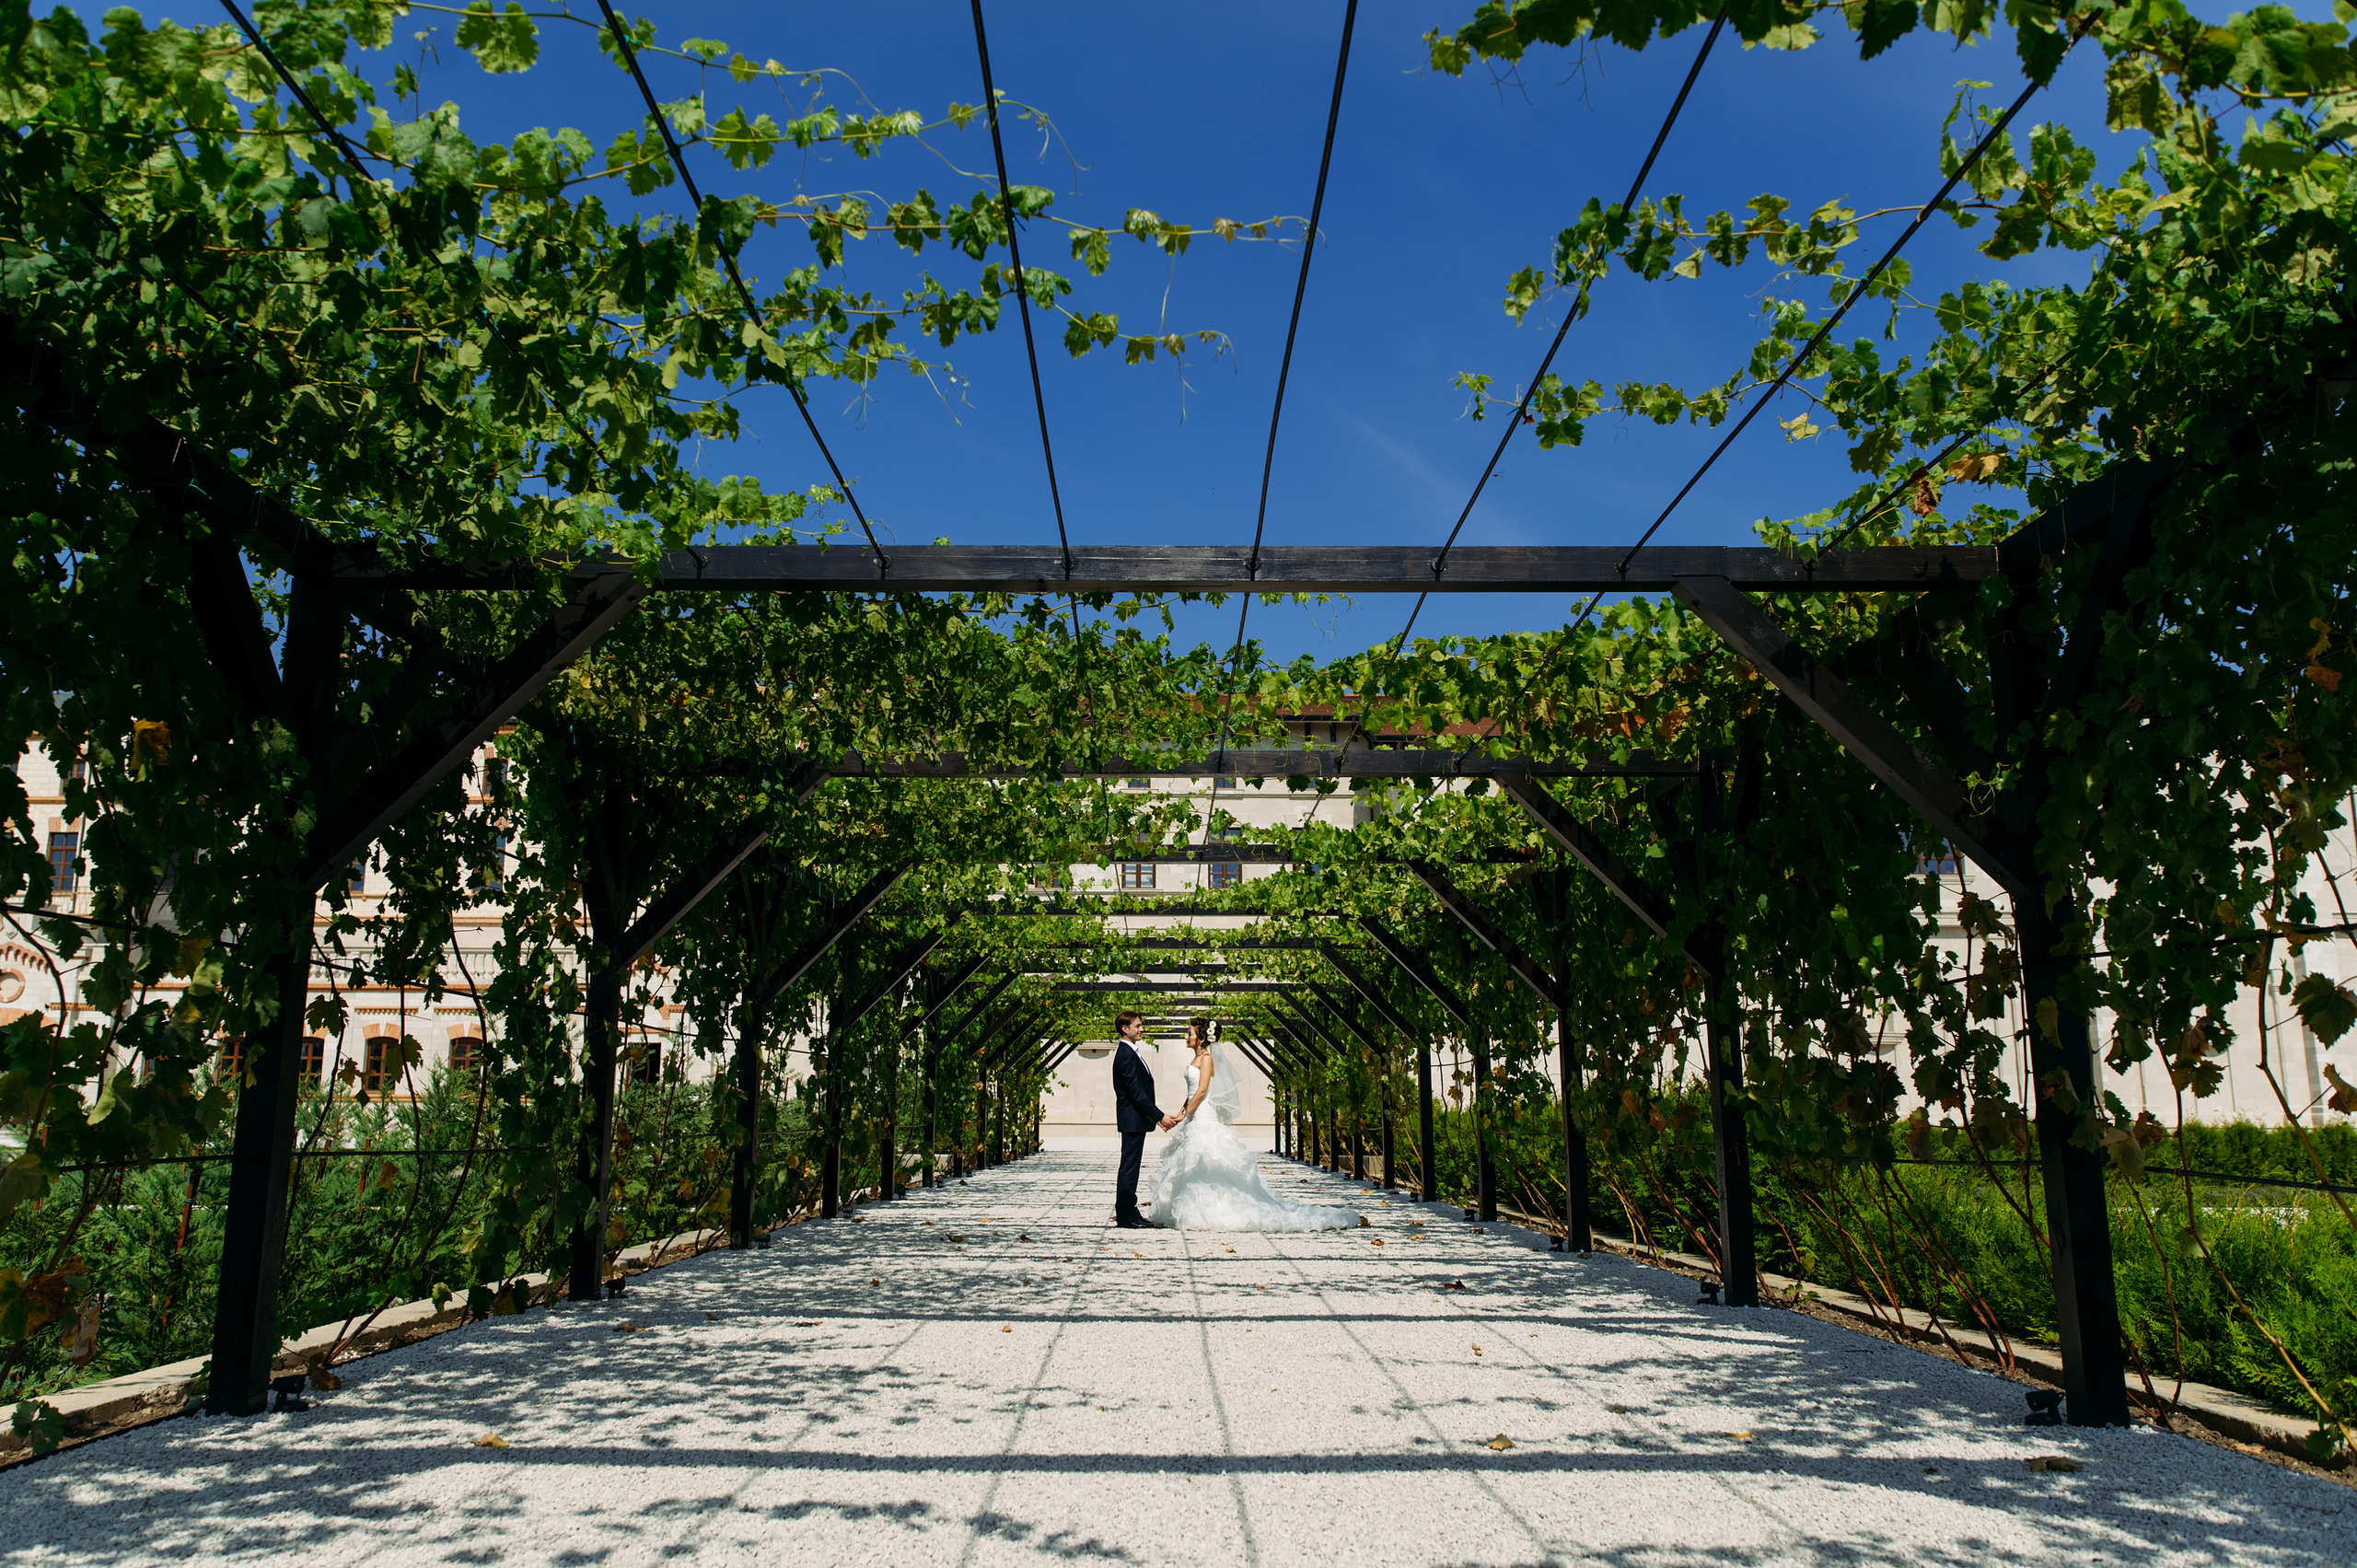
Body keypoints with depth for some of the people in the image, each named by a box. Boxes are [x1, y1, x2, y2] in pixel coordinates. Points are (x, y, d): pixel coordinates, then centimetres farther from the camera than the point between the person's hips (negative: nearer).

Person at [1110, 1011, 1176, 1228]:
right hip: (1132, 1119, -10)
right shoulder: (1126, 1055, -16)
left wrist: (1155, 1117, 16)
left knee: (1131, 1167, 14)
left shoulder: (1129, 1053, 16)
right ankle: (1126, 1216, 0)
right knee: (1129, 1167, -5)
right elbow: (1136, 1092, -21)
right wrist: (1159, 1116, -20)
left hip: (1136, 1119, 10)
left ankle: (1128, 1212, 20)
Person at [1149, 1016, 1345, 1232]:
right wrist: (1181, 1114, 14)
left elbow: (1202, 1091, -18)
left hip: (1203, 1119, -10)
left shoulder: (1206, 1058, -11)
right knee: (1189, 1169, 9)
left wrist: (1185, 1114, -15)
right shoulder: (1196, 1059, 17)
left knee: (1202, 1169, -9)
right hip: (1194, 1120, 10)